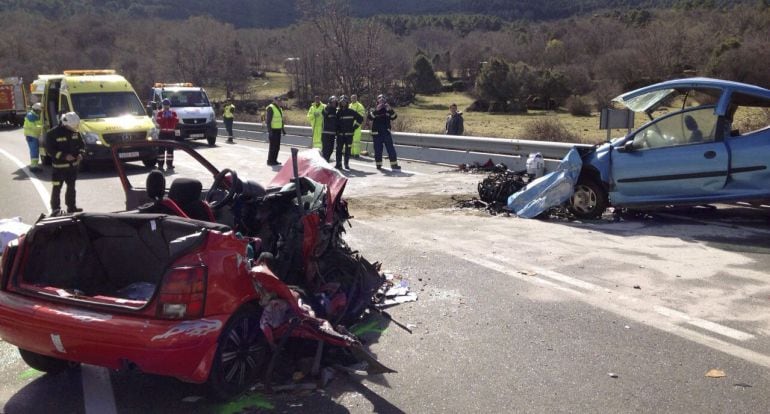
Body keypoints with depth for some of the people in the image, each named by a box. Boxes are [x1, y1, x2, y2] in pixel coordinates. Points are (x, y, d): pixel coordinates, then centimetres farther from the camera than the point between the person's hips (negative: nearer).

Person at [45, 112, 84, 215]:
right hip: (59, 166, -6)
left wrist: (80, 154, -7)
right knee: (57, 188, -1)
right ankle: (55, 209, 6)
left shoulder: (75, 132, 3)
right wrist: (64, 156, -24)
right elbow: (49, 149, -16)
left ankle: (71, 206, 28)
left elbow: (82, 145, 14)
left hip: (73, 165, 6)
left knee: (71, 187, 16)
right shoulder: (53, 133, -14)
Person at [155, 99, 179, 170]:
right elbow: (158, 121, -9)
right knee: (161, 149, -7)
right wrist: (164, 117, -17)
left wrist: (171, 116, -13)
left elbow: (177, 121, -1)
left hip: (171, 133, 3)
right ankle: (160, 165, -6)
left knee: (170, 149, 6)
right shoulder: (159, 113, 5)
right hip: (162, 132, -3)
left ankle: (169, 164, 12)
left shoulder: (173, 113, 12)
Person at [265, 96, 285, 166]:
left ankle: (274, 160, 17)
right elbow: (268, 120, -18)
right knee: (273, 146, -6)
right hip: (273, 130, -9)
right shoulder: (271, 108, -15)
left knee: (277, 146, 10)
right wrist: (269, 131, -24)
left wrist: (283, 129, 19)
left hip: (278, 130, 9)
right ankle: (270, 161, 2)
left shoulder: (279, 109, 13)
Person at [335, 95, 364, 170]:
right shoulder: (338, 112, 8)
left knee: (348, 149, 1)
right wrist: (337, 130, 4)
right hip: (340, 134, 1)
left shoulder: (351, 112, 2)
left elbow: (360, 118, 6)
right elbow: (336, 122, 16)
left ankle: (347, 164, 9)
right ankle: (338, 164, 1)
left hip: (349, 134, -1)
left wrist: (355, 126, 3)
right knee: (339, 149, -3)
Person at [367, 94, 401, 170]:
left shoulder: (387, 110, 12)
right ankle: (378, 165, 13)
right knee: (378, 150, 2)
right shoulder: (373, 110, 7)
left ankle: (394, 164, -2)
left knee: (391, 149, -4)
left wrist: (390, 110, -22)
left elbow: (394, 116, -5)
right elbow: (370, 117, -14)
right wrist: (376, 110, -26)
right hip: (376, 134, -1)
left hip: (386, 133, 1)